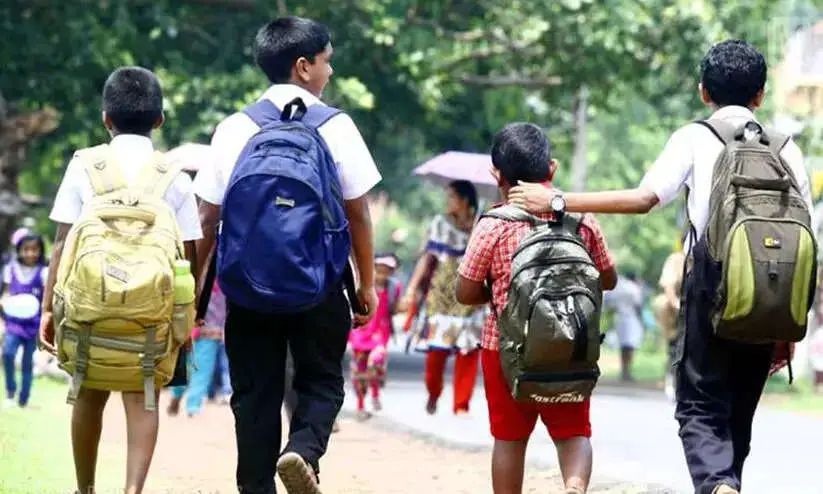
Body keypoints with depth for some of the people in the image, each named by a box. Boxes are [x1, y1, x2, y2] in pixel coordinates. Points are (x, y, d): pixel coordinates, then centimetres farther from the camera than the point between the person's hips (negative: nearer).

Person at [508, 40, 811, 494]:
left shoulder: (695, 138, 1)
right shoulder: (785, 148, 9)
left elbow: (645, 198, -13)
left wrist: (557, 201, -9)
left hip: (712, 291, -3)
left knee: (701, 408, 0)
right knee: (739, 413, 14)